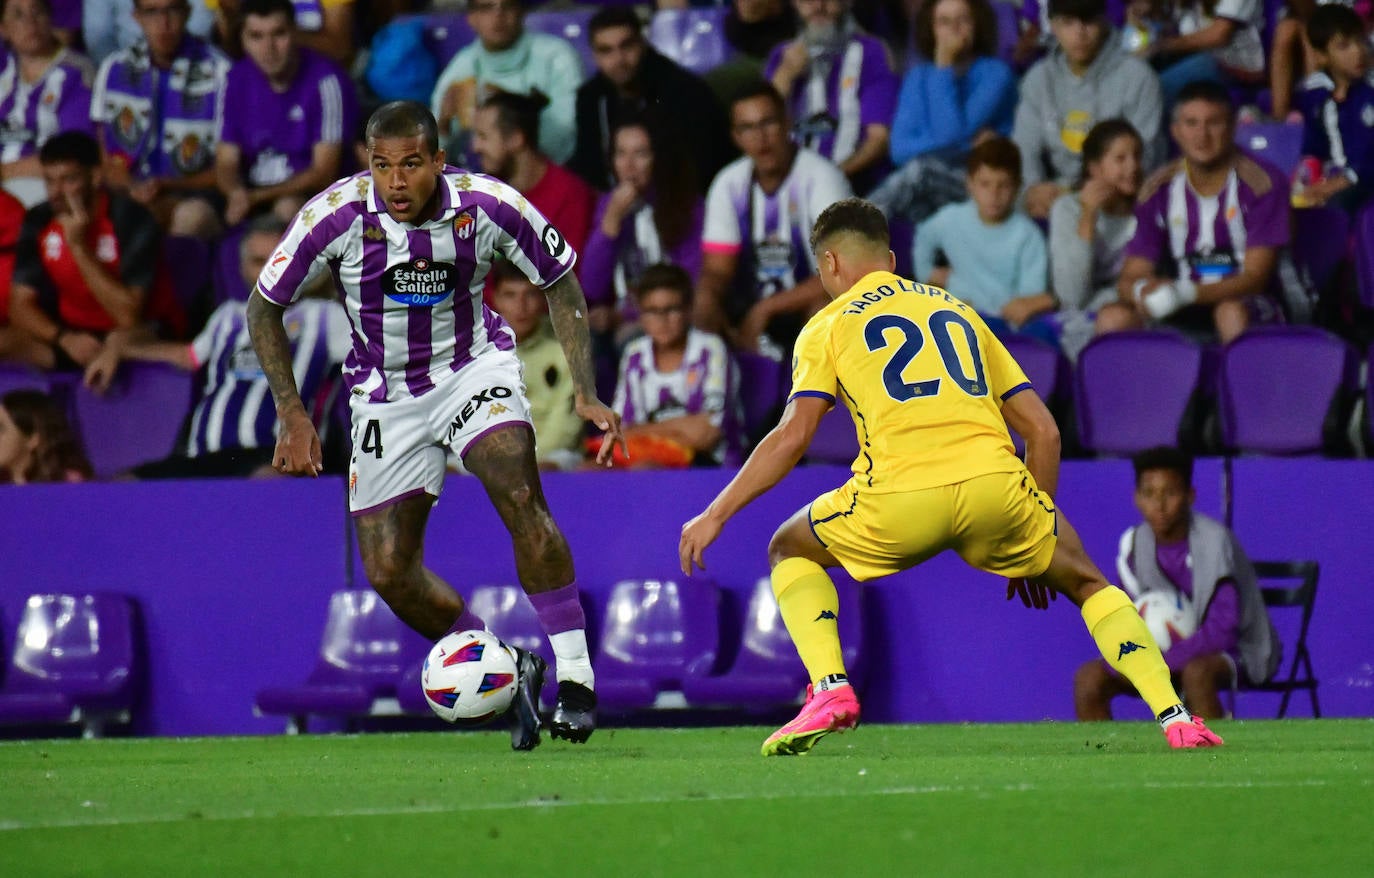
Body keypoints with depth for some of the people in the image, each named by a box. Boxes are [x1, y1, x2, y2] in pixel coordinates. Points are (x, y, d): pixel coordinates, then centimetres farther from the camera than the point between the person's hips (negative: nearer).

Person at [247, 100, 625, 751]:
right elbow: (263, 307, -6)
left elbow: (560, 280, -1)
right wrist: (292, 415, -10)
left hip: (475, 366, -1)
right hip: (384, 395, 2)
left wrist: (586, 393, -7)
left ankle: (574, 674, -21)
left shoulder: (487, 205, -19)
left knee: (519, 497, -28)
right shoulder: (335, 216, -21)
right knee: (389, 572, -5)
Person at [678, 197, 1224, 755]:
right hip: (997, 488, 3)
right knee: (1086, 582, 26)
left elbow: (792, 437, 4)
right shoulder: (957, 311, 29)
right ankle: (1174, 715, 8)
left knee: (792, 551, 25)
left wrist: (716, 516, 11)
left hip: (900, 498, -3)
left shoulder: (829, 325, 18)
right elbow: (1042, 431, 25)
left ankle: (830, 689, 4)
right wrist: (1032, 545, 33)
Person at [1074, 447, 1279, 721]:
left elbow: (1222, 631, -25)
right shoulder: (1134, 543, -2)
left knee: (1196, 672, -40)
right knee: (1089, 678, -14)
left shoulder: (1216, 541, -21)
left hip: (1239, 650, -6)